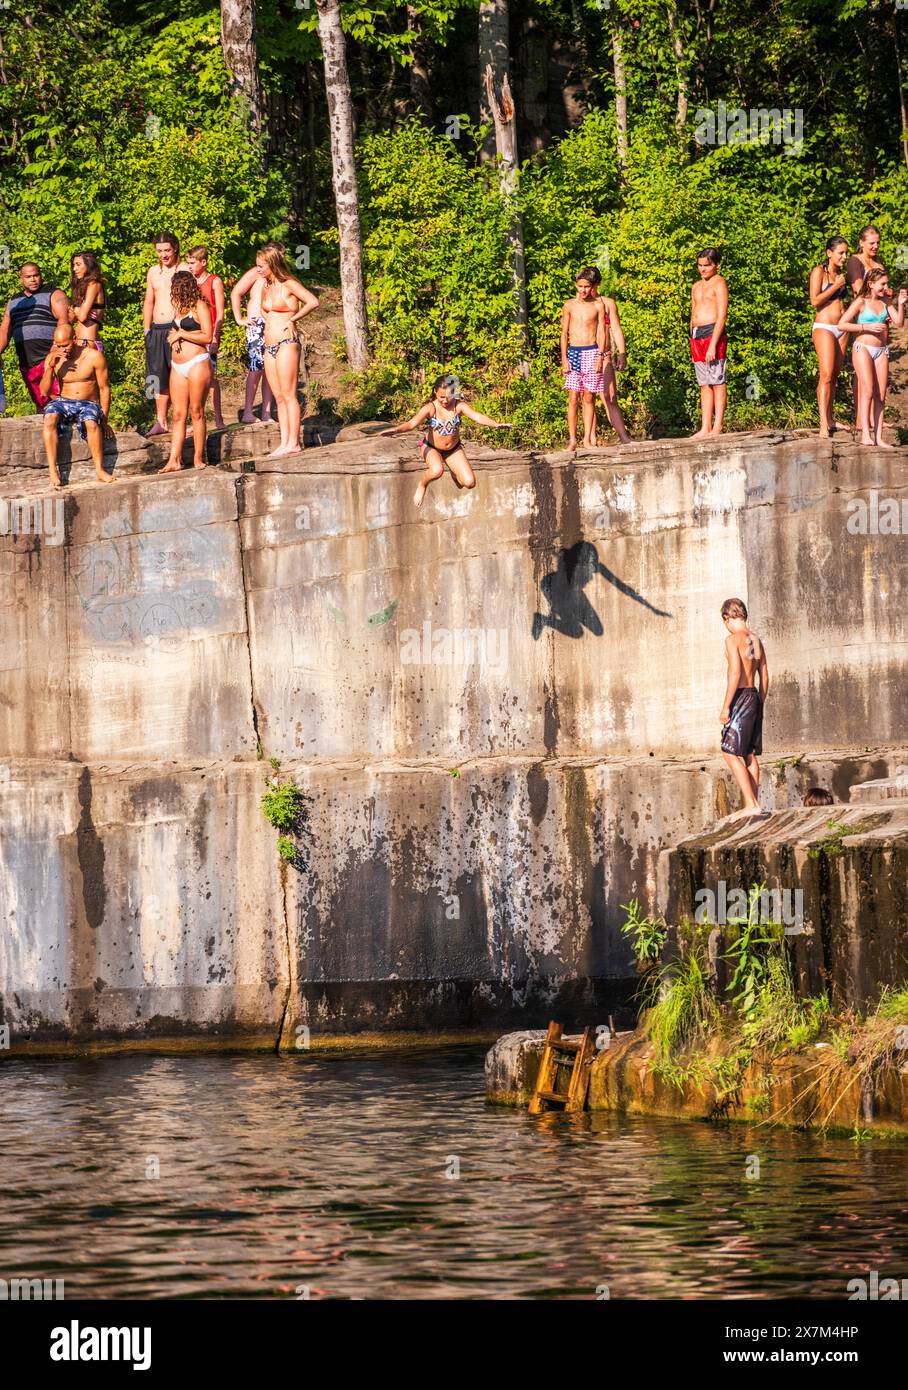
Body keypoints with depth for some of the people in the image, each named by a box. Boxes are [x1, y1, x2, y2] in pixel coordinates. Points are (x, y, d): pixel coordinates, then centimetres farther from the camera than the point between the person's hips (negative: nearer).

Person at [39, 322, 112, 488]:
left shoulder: (94, 356, -7)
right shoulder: (52, 358, 0)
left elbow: (104, 388, 0)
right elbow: (44, 391, -5)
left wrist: (104, 421, -2)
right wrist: (51, 366, -21)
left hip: (88, 404, -2)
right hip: (63, 402, 2)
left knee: (91, 422, -37)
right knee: (50, 418, -34)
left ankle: (99, 470, -30)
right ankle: (53, 471, -36)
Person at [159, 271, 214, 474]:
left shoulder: (199, 306, -4)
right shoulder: (179, 308, 20)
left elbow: (207, 337, -12)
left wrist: (181, 334, -8)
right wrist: (173, 338, 7)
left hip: (197, 363, -7)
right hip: (178, 365, 7)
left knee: (196, 411, -3)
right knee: (178, 414, 2)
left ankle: (198, 458, 1)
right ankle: (175, 460, -2)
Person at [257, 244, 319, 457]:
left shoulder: (289, 285, -7)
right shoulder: (267, 286, 16)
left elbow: (313, 302, -18)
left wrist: (292, 319, -10)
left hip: (286, 344, -8)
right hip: (269, 346, 8)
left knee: (288, 394, -9)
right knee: (279, 397, 6)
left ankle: (293, 442, -9)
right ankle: (284, 442, 6)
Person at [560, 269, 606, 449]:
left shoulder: (598, 305, 5)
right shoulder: (569, 305, 6)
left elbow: (601, 332, 4)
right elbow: (564, 333, 7)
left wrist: (600, 356, -5)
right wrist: (564, 358, -1)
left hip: (592, 352, 0)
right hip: (574, 352, 0)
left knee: (589, 398, 1)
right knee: (573, 398, -3)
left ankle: (588, 438, 4)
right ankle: (572, 439, -3)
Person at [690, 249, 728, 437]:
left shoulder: (719, 283, -3)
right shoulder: (696, 287, 21)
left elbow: (721, 316, -12)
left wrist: (713, 345, -19)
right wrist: (693, 344, 18)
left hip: (713, 333, -8)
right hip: (696, 336, 8)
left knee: (717, 382, -7)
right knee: (704, 385, 6)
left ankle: (717, 428, -8)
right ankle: (705, 428, 5)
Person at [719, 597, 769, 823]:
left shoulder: (733, 639, -12)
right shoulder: (756, 639, 12)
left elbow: (735, 672, -20)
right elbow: (764, 675, 16)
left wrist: (726, 706, -18)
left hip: (741, 697, -8)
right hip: (754, 696, 8)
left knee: (730, 753, -6)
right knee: (749, 755, 14)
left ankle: (751, 805, -13)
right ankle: (754, 804, 15)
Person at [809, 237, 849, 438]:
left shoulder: (841, 274, 14)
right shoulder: (819, 272, -6)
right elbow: (815, 300, -15)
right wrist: (836, 286, -12)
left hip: (841, 329, 7)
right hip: (824, 327, -7)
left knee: (834, 376, 7)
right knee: (826, 375, -15)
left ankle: (830, 419, 12)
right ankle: (823, 424, -19)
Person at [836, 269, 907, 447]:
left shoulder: (885, 301, 9)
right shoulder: (861, 302, -6)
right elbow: (842, 325, -10)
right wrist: (867, 327, -16)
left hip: (881, 351, 5)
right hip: (863, 348, -5)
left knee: (880, 396, 1)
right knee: (868, 390, -17)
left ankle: (878, 437, 2)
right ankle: (865, 435, -17)